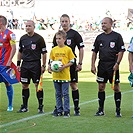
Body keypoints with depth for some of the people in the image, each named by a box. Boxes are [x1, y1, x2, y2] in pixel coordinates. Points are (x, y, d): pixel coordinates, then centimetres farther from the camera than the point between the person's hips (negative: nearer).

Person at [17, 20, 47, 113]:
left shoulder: (39, 38, -5)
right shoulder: (23, 38, 10)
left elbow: (44, 53, -3)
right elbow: (20, 52, 19)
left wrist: (43, 66, -8)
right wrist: (18, 64, 13)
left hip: (36, 64, -5)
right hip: (25, 64, 5)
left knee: (38, 85, -4)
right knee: (24, 85, 8)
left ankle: (40, 106, 3)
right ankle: (24, 107, 16)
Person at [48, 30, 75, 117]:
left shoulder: (68, 49, -3)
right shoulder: (54, 50, 8)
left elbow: (72, 62, -2)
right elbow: (51, 61, 15)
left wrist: (64, 66, -15)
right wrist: (50, 67, -5)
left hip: (65, 75, -4)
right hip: (56, 75, 4)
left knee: (65, 94, -2)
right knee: (58, 94, 10)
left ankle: (66, 111, 3)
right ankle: (59, 111, 17)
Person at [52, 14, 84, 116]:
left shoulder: (75, 34, -2)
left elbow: (81, 49, -3)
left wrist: (80, 63, -9)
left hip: (71, 64, -4)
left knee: (73, 85, -2)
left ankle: (76, 108, 3)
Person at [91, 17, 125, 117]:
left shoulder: (117, 36, -1)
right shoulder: (99, 37, 11)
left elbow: (121, 51, -4)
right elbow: (94, 52, 13)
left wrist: (117, 64, -13)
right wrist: (93, 65, 5)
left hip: (113, 65, -4)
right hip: (102, 65, 4)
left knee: (116, 88, -1)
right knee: (101, 87, 5)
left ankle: (118, 110, 5)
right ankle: (101, 110, 14)